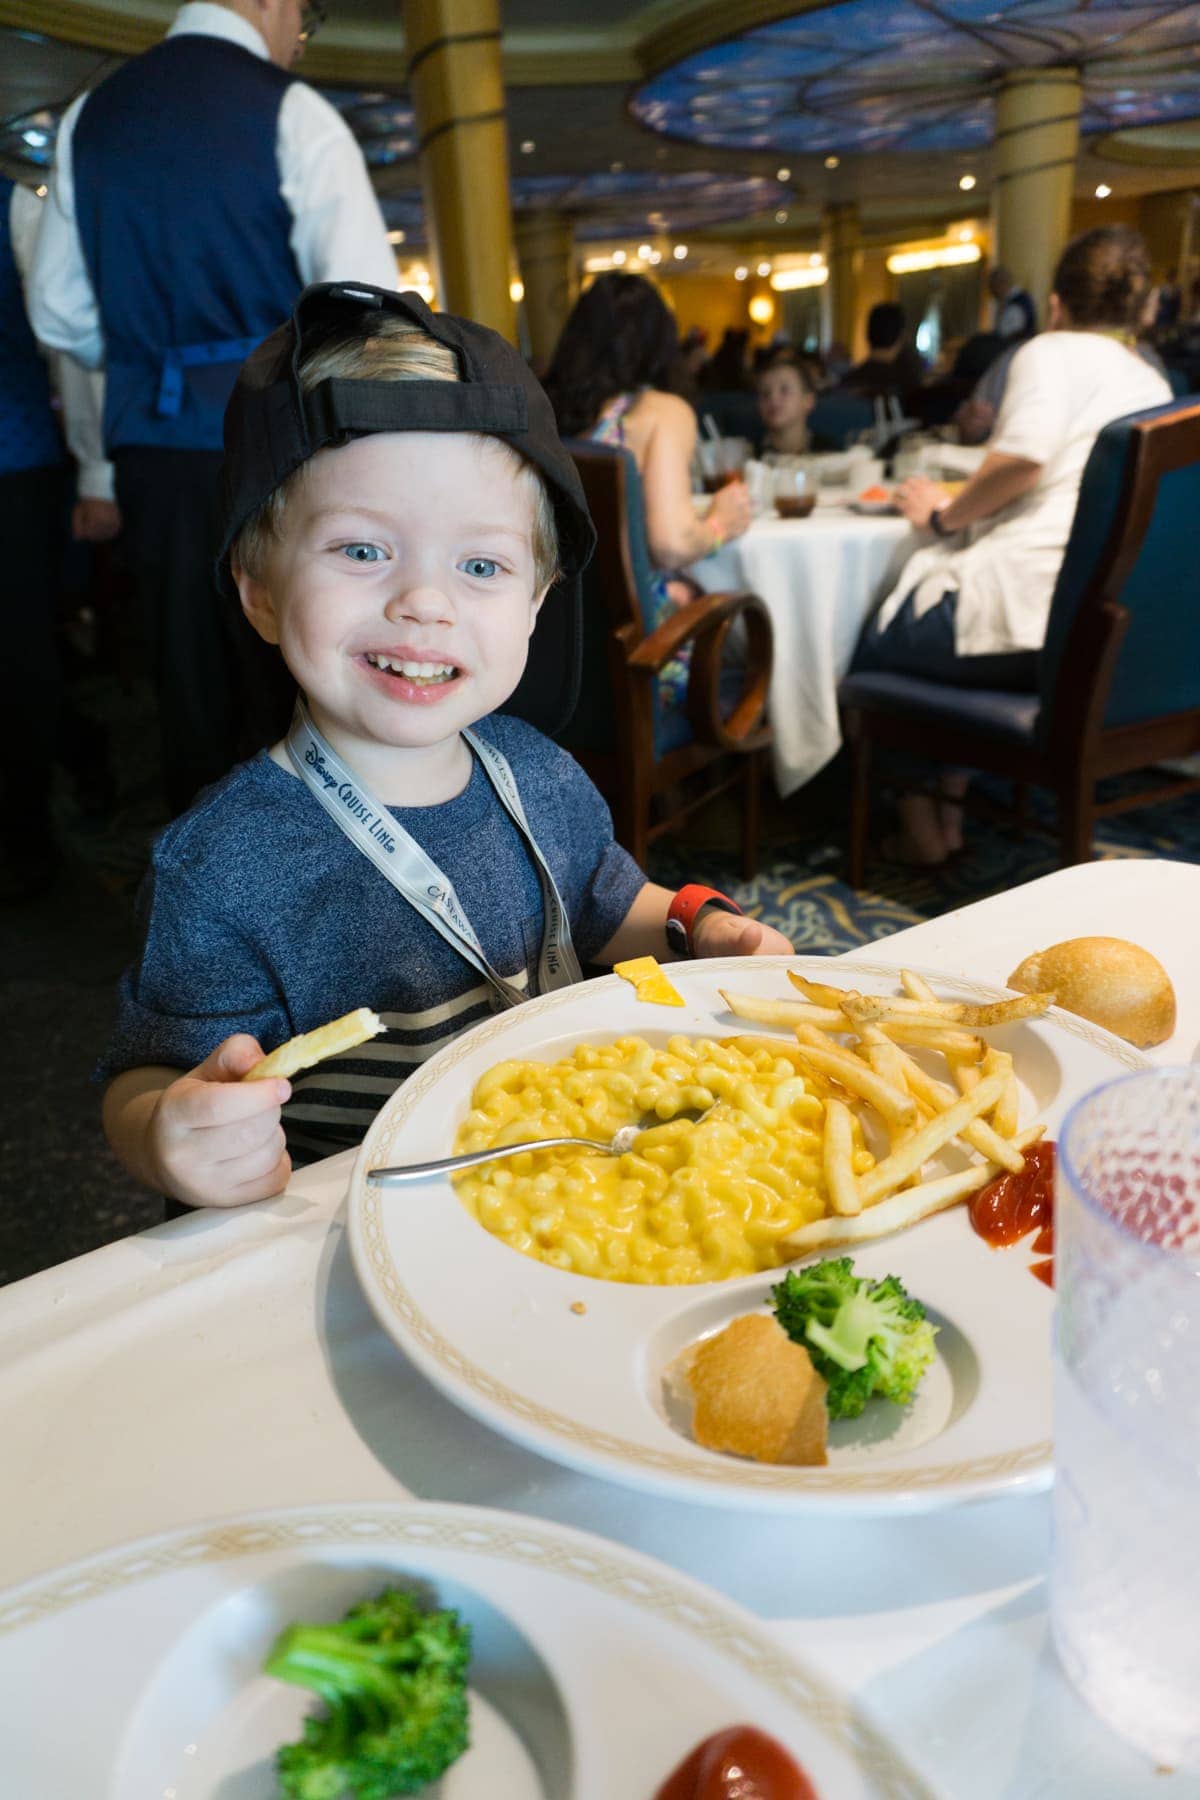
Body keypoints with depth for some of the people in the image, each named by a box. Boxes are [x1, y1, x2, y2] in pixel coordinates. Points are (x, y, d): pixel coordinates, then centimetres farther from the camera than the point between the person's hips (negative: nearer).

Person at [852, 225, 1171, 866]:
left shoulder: (1052, 352, 0)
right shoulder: (1154, 385, 22)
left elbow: (1024, 453, -19)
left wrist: (947, 514, -5)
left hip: (1029, 611, -8)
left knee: (872, 641, 14)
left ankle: (918, 824, 17)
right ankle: (950, 809, 26)